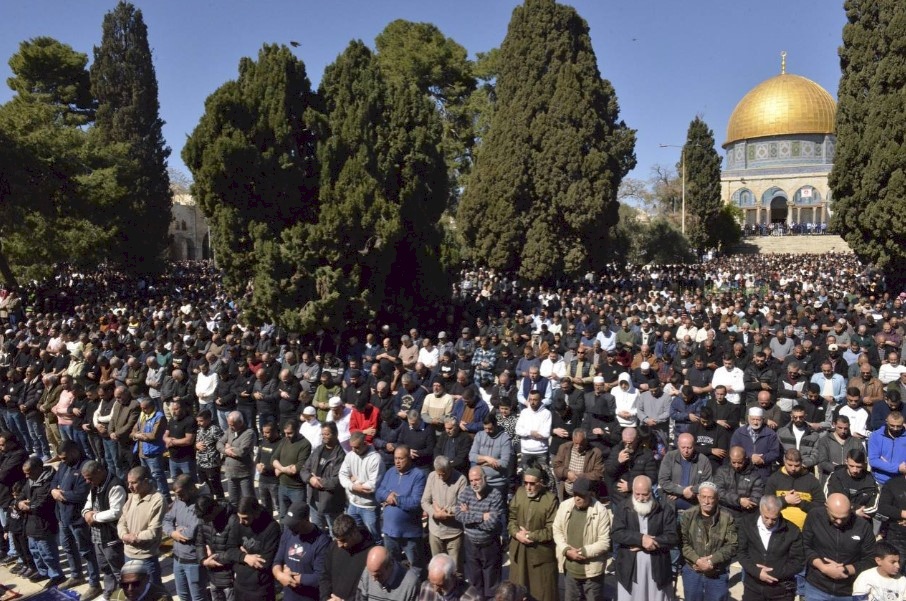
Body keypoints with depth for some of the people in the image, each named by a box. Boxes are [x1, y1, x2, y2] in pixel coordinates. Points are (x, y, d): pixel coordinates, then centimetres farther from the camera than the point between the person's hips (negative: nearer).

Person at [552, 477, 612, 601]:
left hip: (591, 569, -4)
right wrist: (566, 550, -11)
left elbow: (604, 543, -15)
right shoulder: (564, 506, -5)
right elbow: (557, 530, 3)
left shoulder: (601, 511, -18)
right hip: (569, 567, 4)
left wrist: (583, 552, -19)